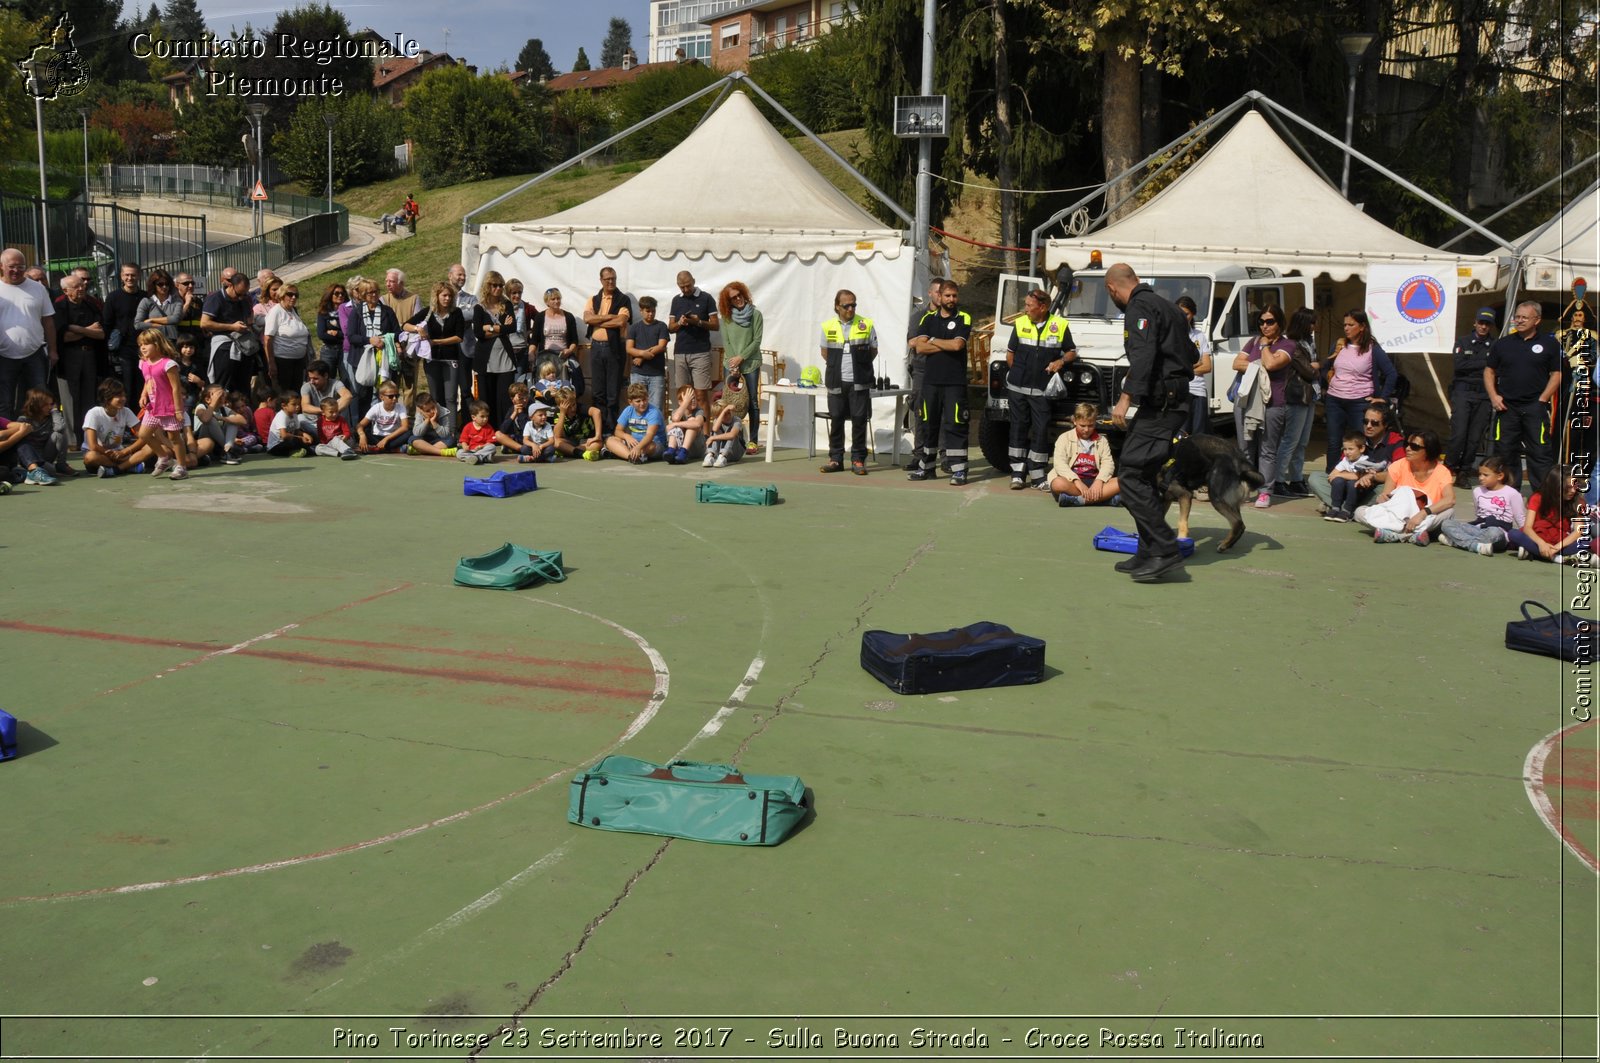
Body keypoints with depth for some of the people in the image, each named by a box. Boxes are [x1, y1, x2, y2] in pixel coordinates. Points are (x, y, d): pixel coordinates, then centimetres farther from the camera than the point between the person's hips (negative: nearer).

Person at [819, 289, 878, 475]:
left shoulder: (866, 325, 1)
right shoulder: (828, 327, 5)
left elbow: (873, 351, 10)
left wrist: (861, 367, 5)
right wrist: (837, 367, 8)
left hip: (859, 382, -1)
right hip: (836, 382, 2)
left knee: (859, 419, -2)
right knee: (836, 419, 5)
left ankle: (858, 459, 6)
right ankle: (836, 459, 13)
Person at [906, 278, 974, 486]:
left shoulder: (964, 319, 2)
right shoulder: (928, 318, 11)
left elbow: (957, 344, -15)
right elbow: (920, 348, -3)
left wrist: (931, 340, -4)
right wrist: (947, 345, -8)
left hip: (955, 382, -3)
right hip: (930, 380, 4)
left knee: (955, 424, -6)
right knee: (927, 424, 8)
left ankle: (959, 470, -4)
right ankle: (926, 466, 18)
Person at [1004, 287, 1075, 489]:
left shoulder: (1060, 325, -1)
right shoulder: (1020, 324, 3)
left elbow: (1072, 351, 8)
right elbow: (1010, 354, 13)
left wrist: (1061, 361, -10)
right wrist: (1019, 373, 5)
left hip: (1042, 389, -1)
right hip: (1017, 387, 1)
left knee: (1041, 430, 0)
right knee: (1019, 428, 6)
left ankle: (1038, 476, 8)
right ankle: (1017, 474, 11)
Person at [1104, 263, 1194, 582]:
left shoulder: (1139, 307, -9)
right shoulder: (1165, 306, 22)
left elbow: (1143, 354, -24)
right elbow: (1190, 355, 27)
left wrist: (1126, 396, -28)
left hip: (1159, 404, -10)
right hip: (1174, 401, 10)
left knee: (1131, 476, -13)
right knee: (1144, 477, 13)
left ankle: (1164, 550, -16)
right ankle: (1149, 553, 16)